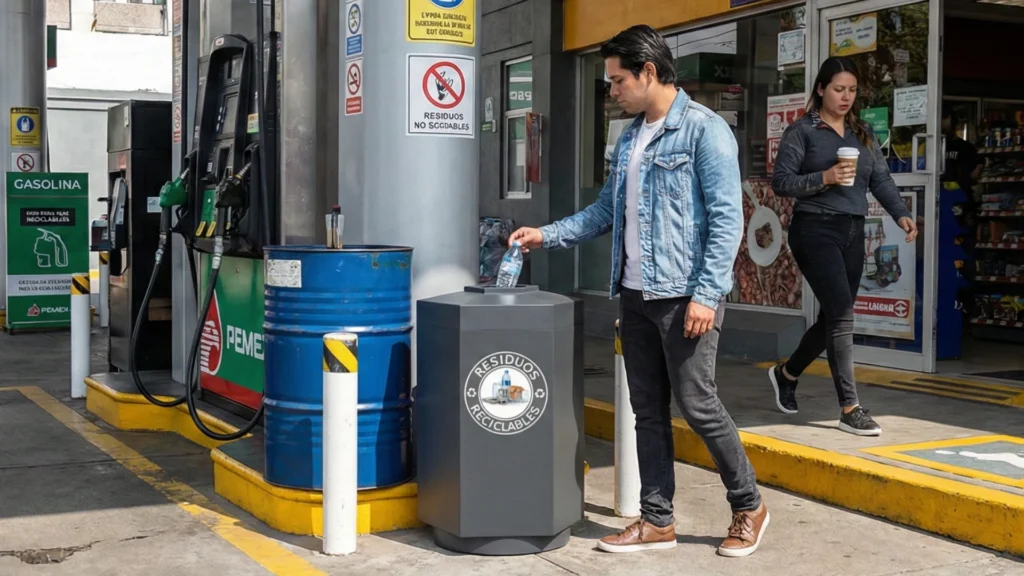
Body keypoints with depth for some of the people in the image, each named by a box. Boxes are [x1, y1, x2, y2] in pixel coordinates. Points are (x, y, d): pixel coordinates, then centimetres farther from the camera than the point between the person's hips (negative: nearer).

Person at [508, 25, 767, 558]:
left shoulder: (705, 129, -9)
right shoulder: (629, 138, 14)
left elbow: (726, 219, -14)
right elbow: (606, 211, 20)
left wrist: (706, 294, -19)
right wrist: (546, 235, 12)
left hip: (685, 295, -7)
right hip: (635, 295, 8)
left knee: (697, 404, -3)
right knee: (648, 410, 9)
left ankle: (748, 507, 15)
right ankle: (656, 521, 18)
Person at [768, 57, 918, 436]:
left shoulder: (863, 134, 15)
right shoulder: (802, 131, -1)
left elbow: (881, 179, 8)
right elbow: (780, 182, -7)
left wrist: (901, 214, -8)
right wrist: (824, 178, -20)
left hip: (853, 233, 6)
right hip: (815, 229, -6)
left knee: (833, 318, 11)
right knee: (842, 313, -14)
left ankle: (786, 373, 36)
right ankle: (850, 409, -11)